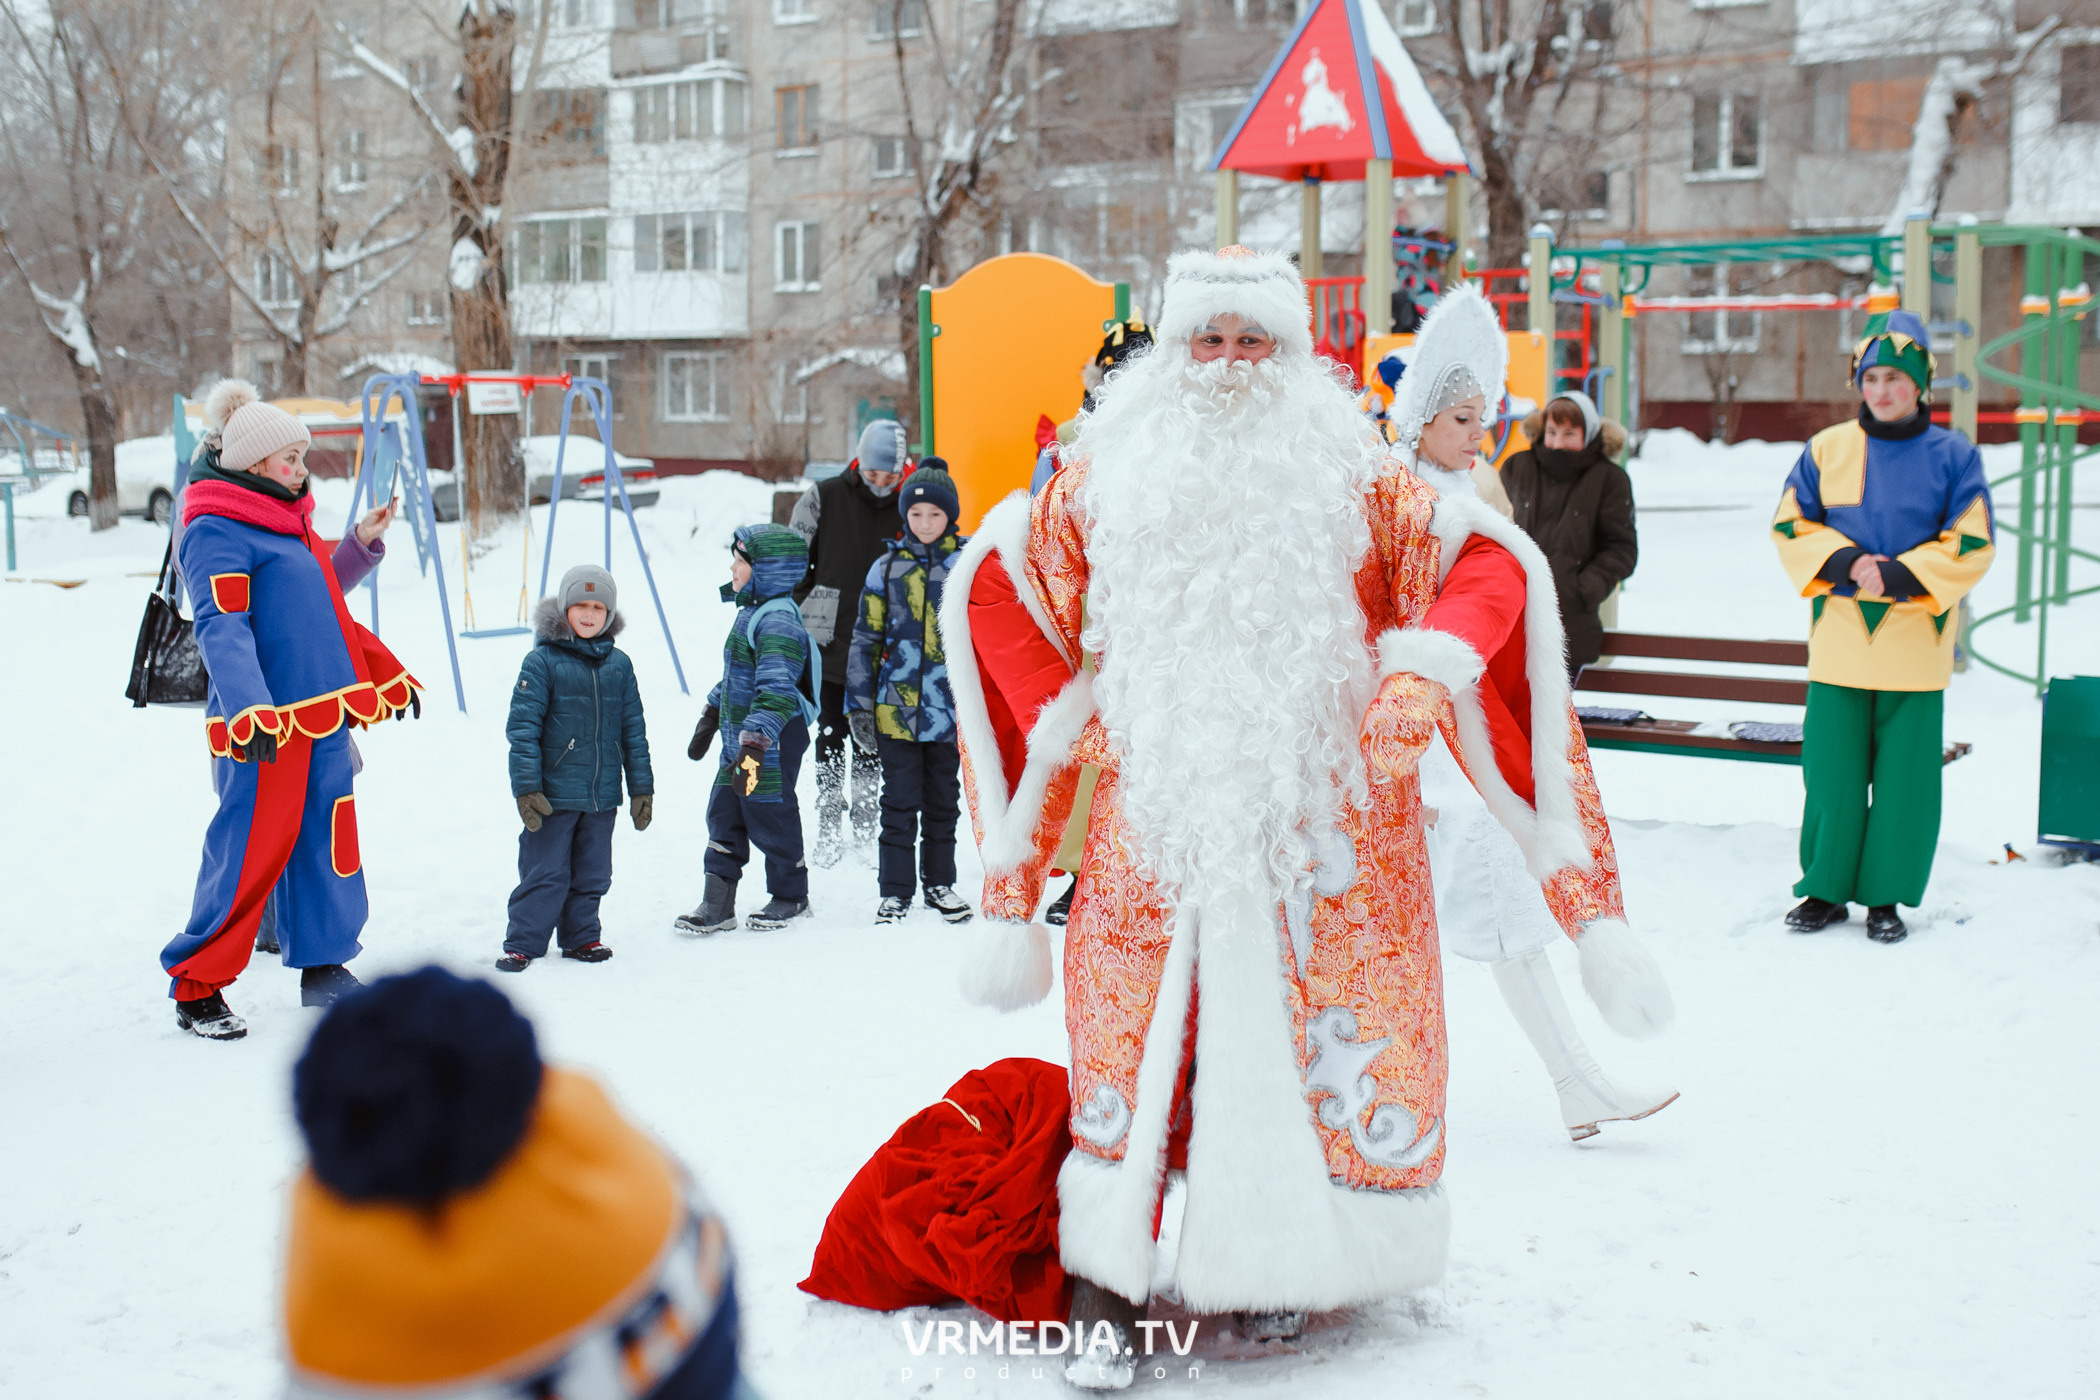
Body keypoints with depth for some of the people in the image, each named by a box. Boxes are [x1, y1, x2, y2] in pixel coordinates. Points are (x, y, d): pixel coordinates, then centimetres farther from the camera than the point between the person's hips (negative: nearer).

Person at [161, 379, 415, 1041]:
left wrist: (387, 674, 27)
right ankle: (196, 988, 3)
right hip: (265, 724, -9)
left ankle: (323, 967, 24)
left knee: (326, 838, 12)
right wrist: (248, 710, -31)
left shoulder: (290, 522, 18)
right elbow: (221, 629, -21)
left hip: (326, 714, 9)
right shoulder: (216, 532, -10)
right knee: (250, 852, -7)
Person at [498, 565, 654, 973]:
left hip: (602, 794, 4)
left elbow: (633, 729, 13)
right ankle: (523, 944, 7)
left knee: (591, 874, 13)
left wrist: (642, 786, 11)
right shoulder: (543, 660, -6)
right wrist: (526, 786, -12)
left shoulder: (618, 664, 8)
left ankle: (581, 937, 26)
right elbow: (522, 725, -7)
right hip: (554, 793, -4)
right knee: (546, 874, -2)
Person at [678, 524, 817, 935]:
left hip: (774, 743, -10)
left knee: (770, 818, 4)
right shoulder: (751, 613, 11)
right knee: (723, 816, 11)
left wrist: (754, 745, -37)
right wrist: (710, 719, 32)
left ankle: (791, 897, 23)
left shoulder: (779, 623, -22)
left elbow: (776, 690, -30)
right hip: (738, 737, 10)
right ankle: (717, 905, 19)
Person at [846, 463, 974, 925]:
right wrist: (860, 704, 2)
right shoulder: (888, 567, 2)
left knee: (943, 798, 12)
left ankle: (940, 882, 25)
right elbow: (865, 639, 5)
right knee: (900, 799, 4)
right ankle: (895, 889, 13)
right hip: (897, 705, 0)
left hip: (951, 706, 0)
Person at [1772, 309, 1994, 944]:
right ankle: (1827, 888, 17)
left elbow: (1970, 545, -3)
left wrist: (1899, 575, -15)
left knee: (1904, 776, 3)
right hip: (1839, 640, 1)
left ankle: (1886, 896, 15)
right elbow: (1790, 525, 4)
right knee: (1832, 771, 4)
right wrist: (1844, 561, -12)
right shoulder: (1826, 450, 5)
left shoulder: (1954, 456, 1)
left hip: (1915, 645, -1)